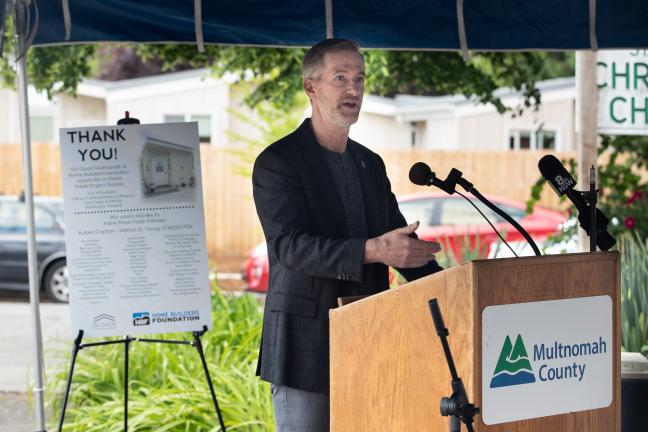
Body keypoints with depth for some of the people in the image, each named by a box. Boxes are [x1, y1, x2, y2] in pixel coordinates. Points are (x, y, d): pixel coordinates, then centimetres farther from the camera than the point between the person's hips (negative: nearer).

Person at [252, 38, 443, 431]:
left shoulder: (371, 164, 15)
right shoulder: (277, 162, -7)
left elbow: (402, 242, 17)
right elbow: (289, 245, -20)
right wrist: (372, 251, -32)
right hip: (307, 347, -6)